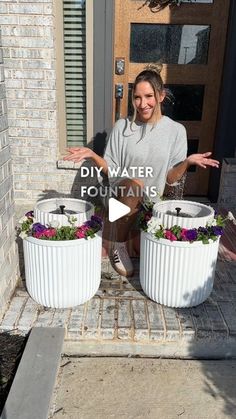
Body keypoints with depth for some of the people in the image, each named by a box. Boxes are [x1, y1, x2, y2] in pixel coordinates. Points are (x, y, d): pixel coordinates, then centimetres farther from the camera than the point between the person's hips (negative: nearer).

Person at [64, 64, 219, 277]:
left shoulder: (176, 130, -4)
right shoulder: (122, 127, -4)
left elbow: (171, 178, -4)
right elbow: (112, 170, -2)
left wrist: (187, 162, -22)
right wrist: (92, 155, -17)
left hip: (154, 200, 2)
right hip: (124, 194, -1)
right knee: (134, 184, -36)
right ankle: (119, 246, -16)